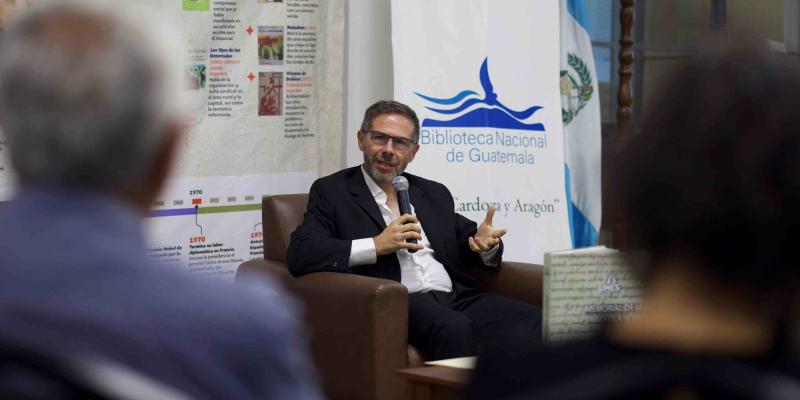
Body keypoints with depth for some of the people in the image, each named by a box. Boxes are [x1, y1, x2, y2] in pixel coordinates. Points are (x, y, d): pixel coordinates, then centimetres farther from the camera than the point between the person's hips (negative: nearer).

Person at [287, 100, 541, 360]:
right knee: (454, 328, -37)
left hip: (455, 298, 5)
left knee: (529, 321, -24)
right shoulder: (331, 192, 10)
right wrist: (376, 246, -11)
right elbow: (299, 255, -3)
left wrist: (485, 244, 1)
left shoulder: (434, 194, 26)